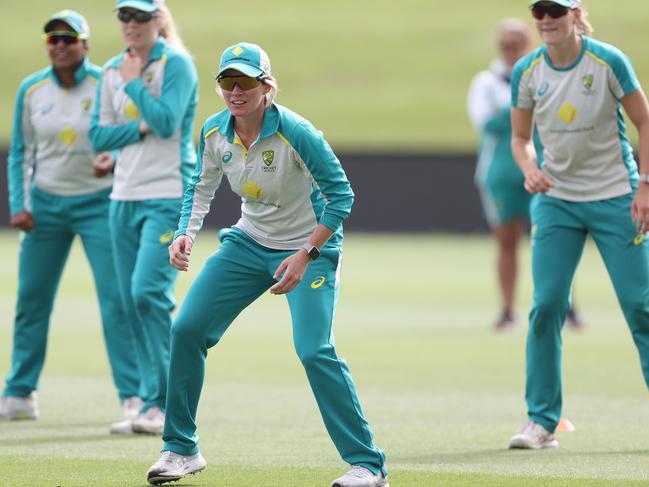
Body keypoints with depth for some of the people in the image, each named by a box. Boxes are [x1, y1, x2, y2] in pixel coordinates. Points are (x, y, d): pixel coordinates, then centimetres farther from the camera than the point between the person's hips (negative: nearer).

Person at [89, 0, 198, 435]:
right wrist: (140, 127, -7)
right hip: (125, 198, 7)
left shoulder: (176, 64, -5)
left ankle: (164, 404, -16)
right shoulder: (112, 71, 13)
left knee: (148, 289, -19)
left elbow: (166, 121, -17)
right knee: (132, 301, 5)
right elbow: (99, 136, 8)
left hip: (169, 195, -7)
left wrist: (133, 83, -9)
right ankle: (154, 405, 10)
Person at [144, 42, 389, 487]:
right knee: (186, 329, -1)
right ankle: (181, 449, 14)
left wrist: (305, 256, -25)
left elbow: (340, 193, -20)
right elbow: (202, 187, 9)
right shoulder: (214, 133, -8)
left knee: (314, 350, -22)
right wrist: (187, 234, -8)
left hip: (310, 248, -6)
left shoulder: (296, 133, -25)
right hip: (248, 244, 6)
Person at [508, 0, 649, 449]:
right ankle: (541, 422, 1)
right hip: (555, 200, 3)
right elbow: (520, 137, 8)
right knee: (546, 306, -5)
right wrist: (530, 169, -13)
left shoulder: (609, 62, -11)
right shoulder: (527, 71, -2)